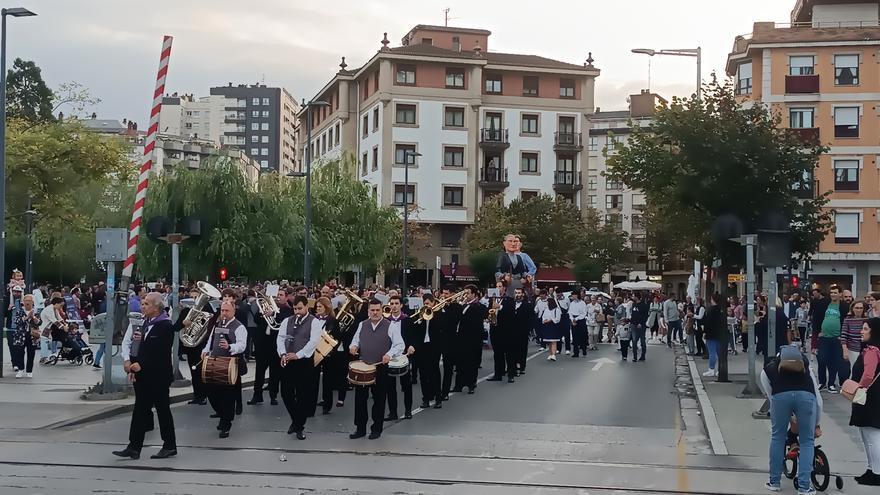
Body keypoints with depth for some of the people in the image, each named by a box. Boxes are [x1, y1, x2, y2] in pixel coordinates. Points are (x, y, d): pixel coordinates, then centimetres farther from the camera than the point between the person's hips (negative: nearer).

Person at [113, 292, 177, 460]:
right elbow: (126, 342, 11)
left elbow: (161, 352, -19)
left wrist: (141, 364, -19)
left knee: (163, 409, 4)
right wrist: (127, 360, -2)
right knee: (140, 409, 8)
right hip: (141, 374, 7)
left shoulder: (165, 326, -14)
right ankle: (134, 447, 11)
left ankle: (170, 446, 16)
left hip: (158, 375, -7)